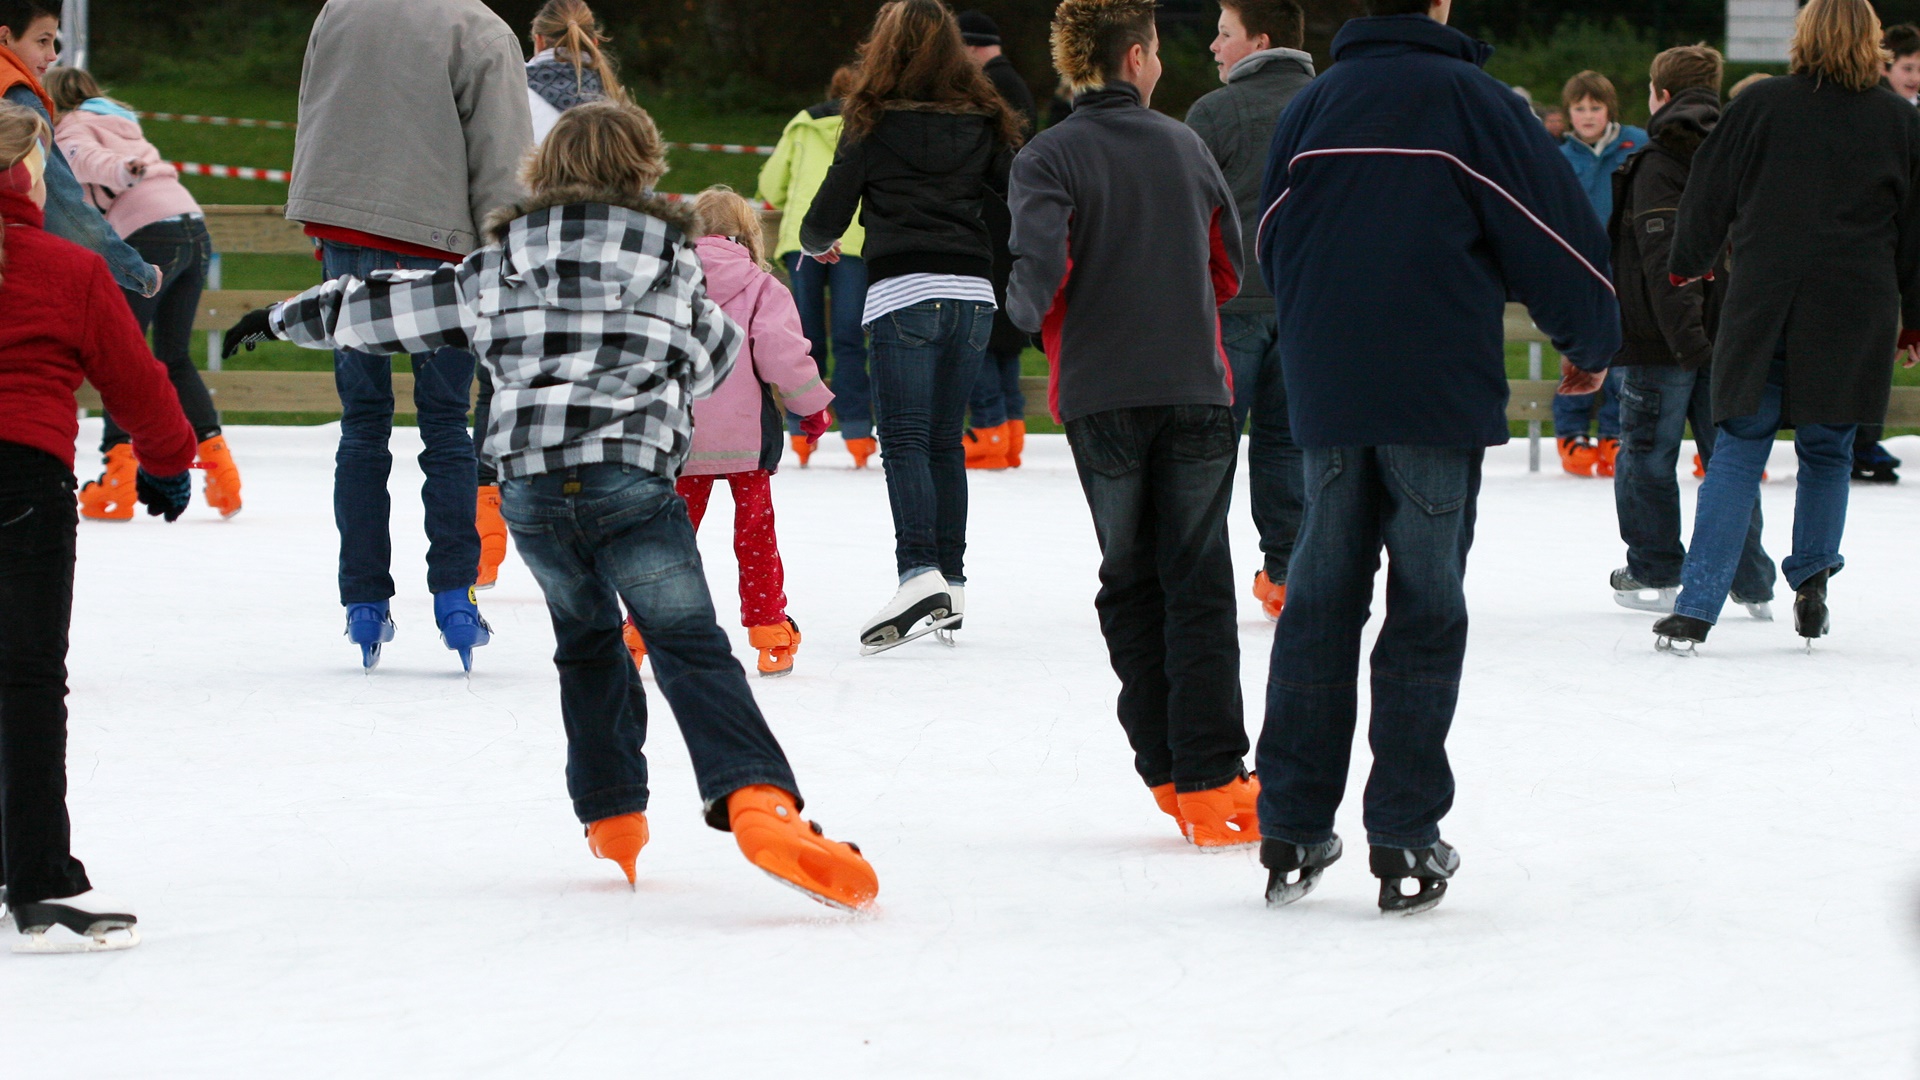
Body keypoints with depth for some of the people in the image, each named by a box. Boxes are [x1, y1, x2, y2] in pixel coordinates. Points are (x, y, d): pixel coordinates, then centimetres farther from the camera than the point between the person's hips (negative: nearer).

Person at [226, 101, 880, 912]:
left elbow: (388, 307, 23)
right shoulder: (672, 261, 12)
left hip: (527, 482, 3)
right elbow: (713, 355, 26)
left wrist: (290, 317, 37)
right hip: (632, 476, -3)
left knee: (587, 638, 24)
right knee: (690, 647, -10)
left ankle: (612, 815, 23)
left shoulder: (498, 266, 16)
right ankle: (755, 799, -31)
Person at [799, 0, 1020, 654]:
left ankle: (920, 576, -25)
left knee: (905, 440, -8)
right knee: (945, 440, 13)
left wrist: (817, 244, 24)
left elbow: (828, 215, 1)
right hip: (973, 293, 4)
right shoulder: (982, 121, 10)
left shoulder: (874, 122, 0)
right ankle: (951, 584, 15)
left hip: (904, 293, -4)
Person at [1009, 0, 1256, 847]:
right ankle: (1210, 781, -7)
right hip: (1196, 389, 1)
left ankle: (1168, 771, 9)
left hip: (1102, 397, -1)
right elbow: (1232, 271, 12)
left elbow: (1040, 271, -18)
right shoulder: (1185, 148, 4)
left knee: (1132, 584, 12)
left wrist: (1027, 312, 4)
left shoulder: (1048, 158, -5)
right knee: (1199, 587, 3)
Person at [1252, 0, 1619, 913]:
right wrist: (1591, 340, 14)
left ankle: (1292, 833, 8)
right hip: (1438, 393, -4)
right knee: (1425, 611, 1)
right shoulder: (1472, 100, -5)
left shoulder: (1311, 105, 9)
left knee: (1319, 602, 10)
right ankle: (1405, 844, -1)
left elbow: (1272, 245, 19)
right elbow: (1551, 229, -3)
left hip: (1327, 393, 4)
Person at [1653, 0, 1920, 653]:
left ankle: (1695, 608, -9)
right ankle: (1811, 581, 6)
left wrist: (1689, 263, 25)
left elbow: (1709, 196, 7)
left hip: (1761, 306, -1)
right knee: (1827, 451, 17)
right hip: (1854, 318, 1)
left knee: (1739, 451, 1)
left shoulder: (1759, 106, 0)